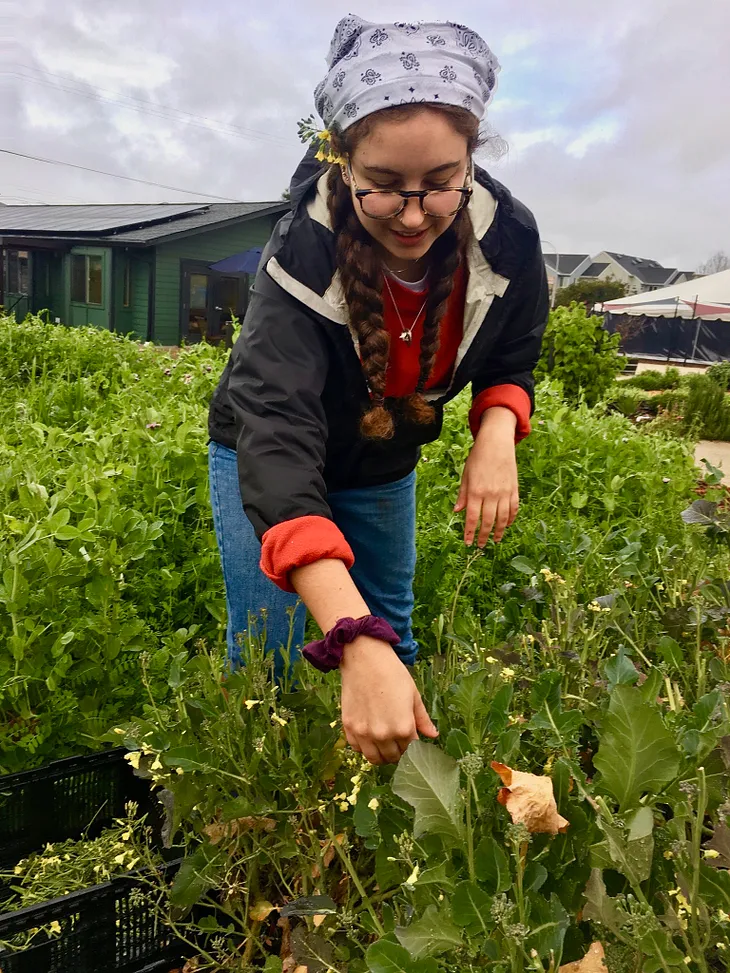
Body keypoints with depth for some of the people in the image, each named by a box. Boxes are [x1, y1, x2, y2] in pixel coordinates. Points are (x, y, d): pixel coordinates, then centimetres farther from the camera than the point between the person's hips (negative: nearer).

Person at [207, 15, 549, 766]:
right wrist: (357, 644, -60)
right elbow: (277, 448, -49)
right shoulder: (301, 261, -37)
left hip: (384, 464, 4)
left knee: (395, 637, 16)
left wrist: (496, 433, -29)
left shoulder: (507, 238, -24)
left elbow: (510, 359, -4)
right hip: (267, 454, -3)